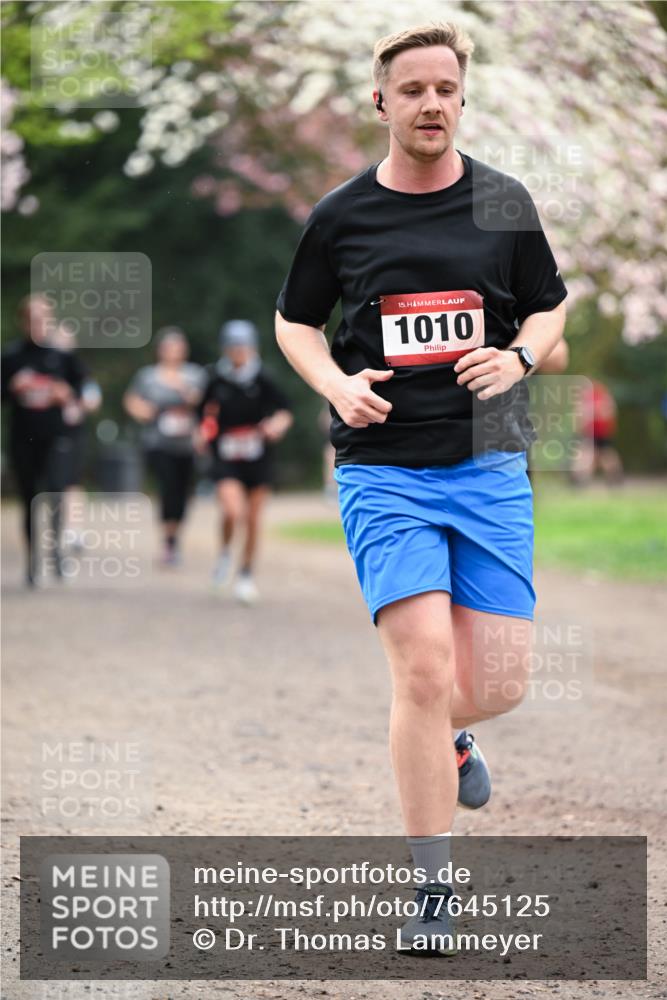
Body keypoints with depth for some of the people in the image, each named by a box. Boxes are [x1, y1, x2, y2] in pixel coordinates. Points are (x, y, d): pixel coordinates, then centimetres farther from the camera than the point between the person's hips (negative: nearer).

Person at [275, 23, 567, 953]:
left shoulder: (504, 203, 4)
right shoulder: (341, 215, 2)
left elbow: (550, 309, 15)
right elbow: (295, 324, 14)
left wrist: (517, 359, -7)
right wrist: (338, 385, -6)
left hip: (490, 466, 2)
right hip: (383, 470, -2)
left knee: (500, 682, -1)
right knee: (426, 671, -14)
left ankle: (446, 736, 38)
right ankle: (433, 889, -3)